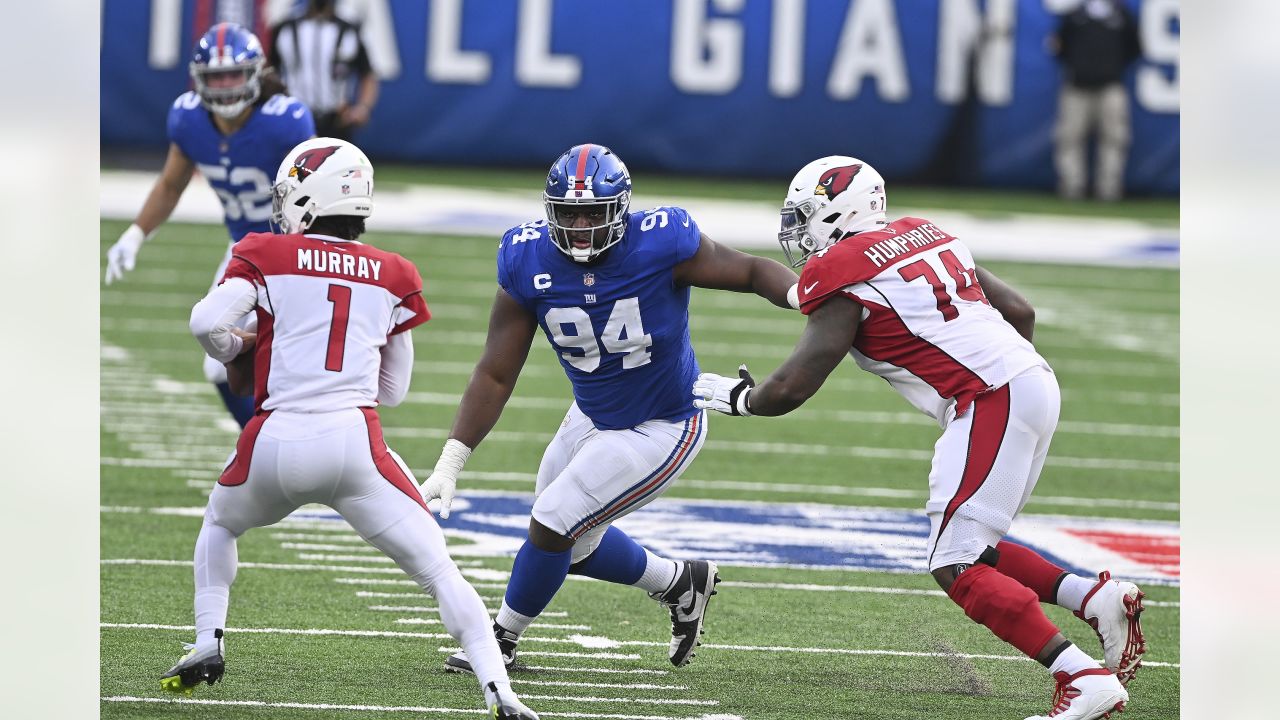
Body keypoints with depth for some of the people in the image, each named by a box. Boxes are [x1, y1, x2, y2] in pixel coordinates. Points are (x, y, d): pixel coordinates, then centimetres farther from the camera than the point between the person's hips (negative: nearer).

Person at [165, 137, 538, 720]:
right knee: (439, 571, 1)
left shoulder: (268, 256, 6)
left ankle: (207, 645, 21)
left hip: (277, 440, 0)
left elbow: (207, 322, -8)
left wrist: (239, 353, 14)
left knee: (219, 525, 33)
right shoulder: (392, 277, 15)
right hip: (355, 441, 0)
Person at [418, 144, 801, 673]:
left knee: (552, 525, -10)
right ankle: (680, 581, 43)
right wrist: (450, 464, -17)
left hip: (661, 428, -6)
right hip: (592, 417, 6)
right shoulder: (528, 262, -17)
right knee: (571, 545, 19)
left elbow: (754, 273, -14)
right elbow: (495, 376, -11)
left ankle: (502, 636, 16)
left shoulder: (662, 245, -28)